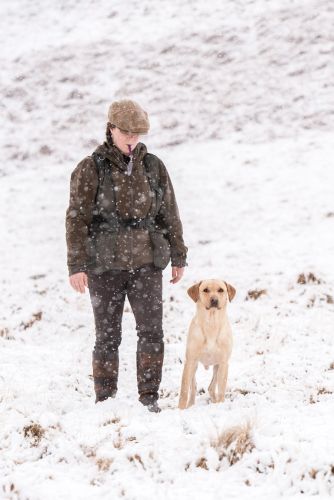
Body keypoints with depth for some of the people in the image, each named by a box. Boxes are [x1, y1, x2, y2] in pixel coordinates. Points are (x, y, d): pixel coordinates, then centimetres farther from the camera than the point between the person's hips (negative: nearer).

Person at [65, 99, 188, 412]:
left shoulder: (153, 167, 7)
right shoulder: (90, 169, -3)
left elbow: (169, 214, 13)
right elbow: (77, 219, -4)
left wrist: (179, 257, 13)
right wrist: (76, 266, -8)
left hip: (146, 263, 2)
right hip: (105, 266, -2)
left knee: (151, 331, -4)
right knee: (107, 336, 3)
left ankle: (149, 396, 6)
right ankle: (105, 400, 12)